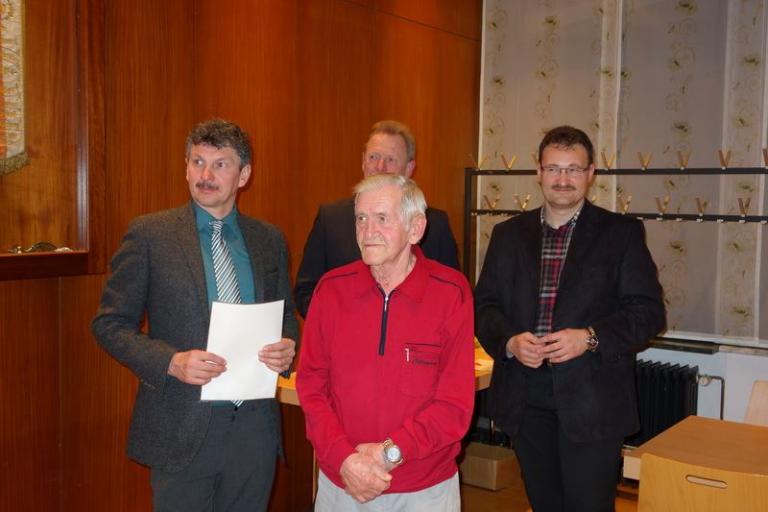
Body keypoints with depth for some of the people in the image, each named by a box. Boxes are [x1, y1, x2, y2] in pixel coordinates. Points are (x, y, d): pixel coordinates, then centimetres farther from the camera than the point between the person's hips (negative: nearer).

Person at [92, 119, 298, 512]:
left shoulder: (270, 240, 6)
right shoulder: (149, 234, -4)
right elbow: (109, 324, -3)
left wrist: (288, 346, -6)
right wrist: (171, 361, -18)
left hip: (255, 429, 3)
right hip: (181, 429, -3)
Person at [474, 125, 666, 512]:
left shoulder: (622, 233, 0)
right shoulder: (508, 234, 9)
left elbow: (648, 311, -4)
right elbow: (485, 305, 8)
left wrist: (590, 338, -19)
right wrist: (509, 341, -12)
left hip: (591, 403, -3)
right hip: (525, 400, 3)